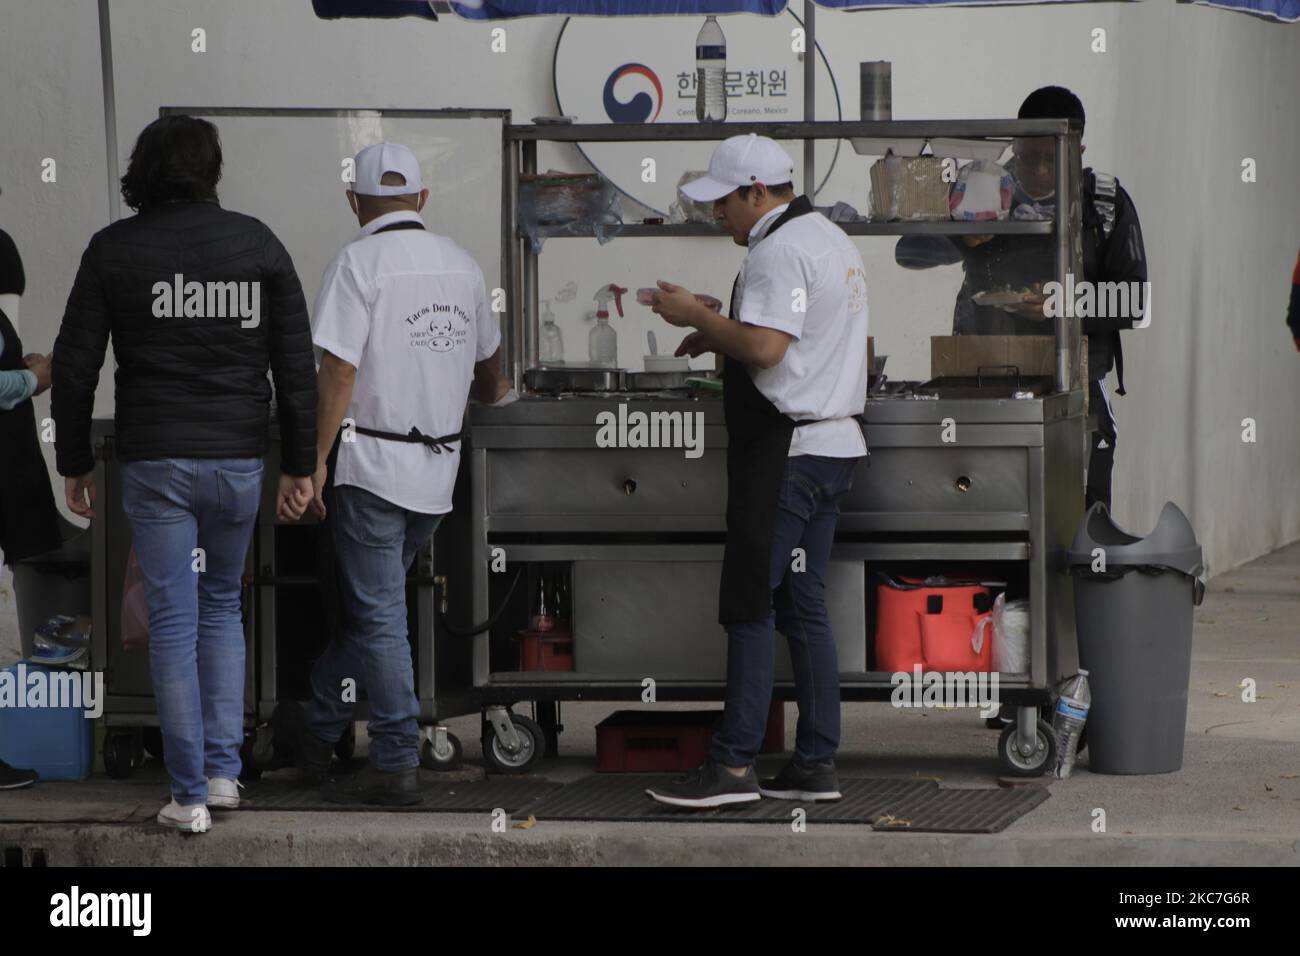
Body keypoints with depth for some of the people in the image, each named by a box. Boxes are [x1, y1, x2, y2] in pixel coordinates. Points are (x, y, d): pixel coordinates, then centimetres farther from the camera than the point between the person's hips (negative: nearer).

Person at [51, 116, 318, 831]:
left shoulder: (114, 249, -3)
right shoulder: (257, 243, 2)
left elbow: (75, 365, -2)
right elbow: (297, 364, 1)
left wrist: (74, 462, 8)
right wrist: (298, 467, 6)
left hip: (154, 461, -2)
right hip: (239, 458, 2)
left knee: (173, 620, 2)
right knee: (221, 605, 20)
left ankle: (189, 795, 1)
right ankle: (224, 770, 15)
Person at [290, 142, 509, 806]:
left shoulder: (359, 263, -11)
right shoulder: (461, 264, 10)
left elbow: (339, 371, -18)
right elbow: (487, 368, 24)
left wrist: (317, 461, -12)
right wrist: (492, 394, 47)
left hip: (372, 460, -6)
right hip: (440, 465, 6)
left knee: (377, 616, -2)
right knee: (371, 603, 17)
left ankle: (396, 765, -4)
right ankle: (318, 732, 28)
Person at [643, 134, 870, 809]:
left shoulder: (779, 251, -15)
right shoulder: (834, 240, 18)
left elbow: (765, 348, -25)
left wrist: (697, 316, -11)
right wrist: (720, 337, 17)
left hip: (785, 449, -10)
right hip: (834, 443, 10)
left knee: (750, 604, -7)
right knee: (804, 606, 11)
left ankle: (734, 764, -8)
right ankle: (816, 764, 11)